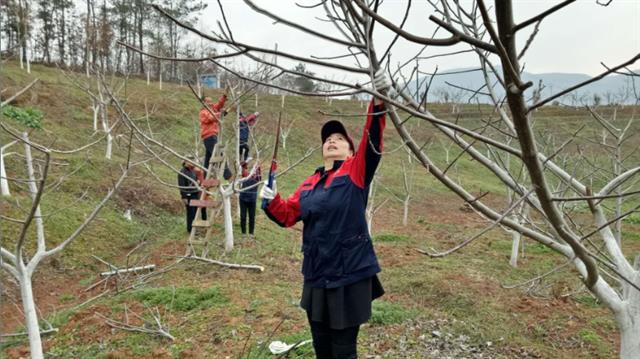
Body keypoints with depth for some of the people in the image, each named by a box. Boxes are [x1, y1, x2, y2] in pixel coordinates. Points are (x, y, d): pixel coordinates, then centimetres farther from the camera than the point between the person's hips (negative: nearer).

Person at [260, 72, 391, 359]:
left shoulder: (356, 173, -4)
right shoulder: (309, 184, 10)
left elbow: (372, 144, -19)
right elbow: (288, 215, 13)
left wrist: (379, 102, -33)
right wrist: (271, 202, -9)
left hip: (350, 276, -5)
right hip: (317, 277, 5)